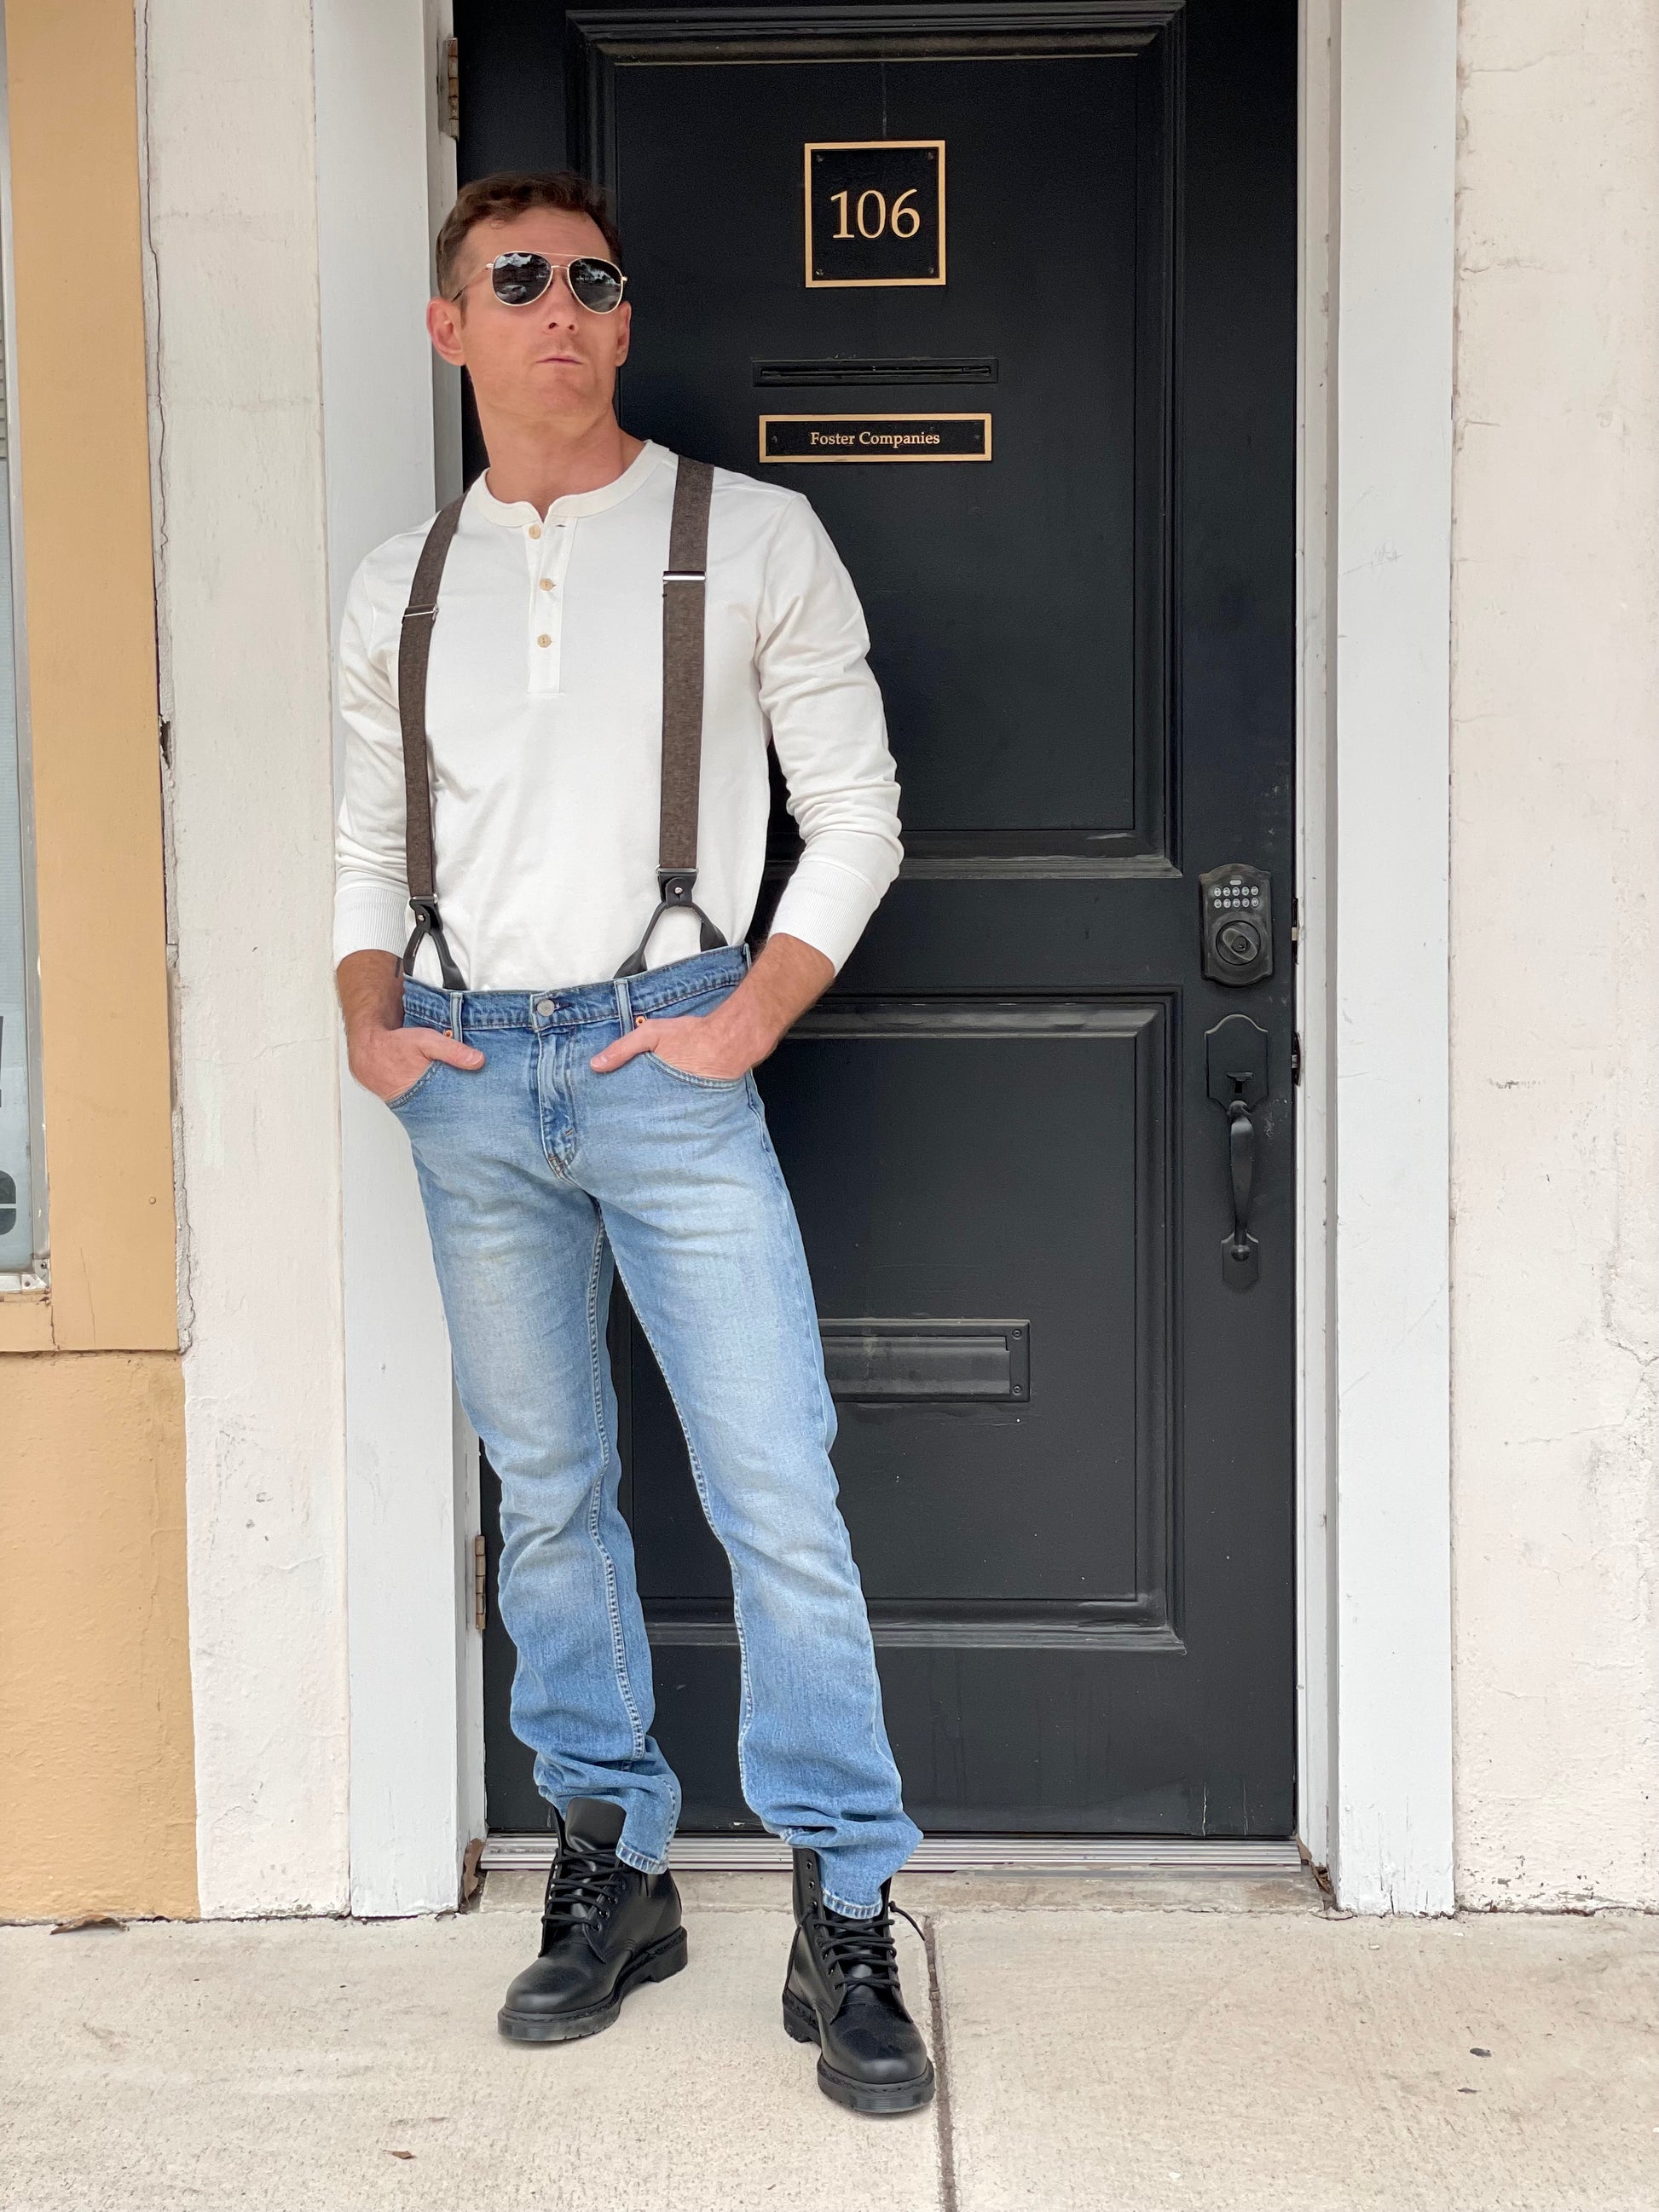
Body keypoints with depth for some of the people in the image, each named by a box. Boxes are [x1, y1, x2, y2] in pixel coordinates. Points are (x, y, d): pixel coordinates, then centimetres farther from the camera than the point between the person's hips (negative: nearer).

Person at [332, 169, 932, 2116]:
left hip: (664, 1061, -3)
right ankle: (609, 1863, 24)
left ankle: (846, 1917, 3)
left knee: (777, 1494, -7)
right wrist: (368, 1023, 3)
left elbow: (855, 811, 3)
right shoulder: (402, 586, 13)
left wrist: (750, 1017, -8)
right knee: (545, 1493, 10)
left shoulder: (750, 537, 3)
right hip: (468, 1079, 4)